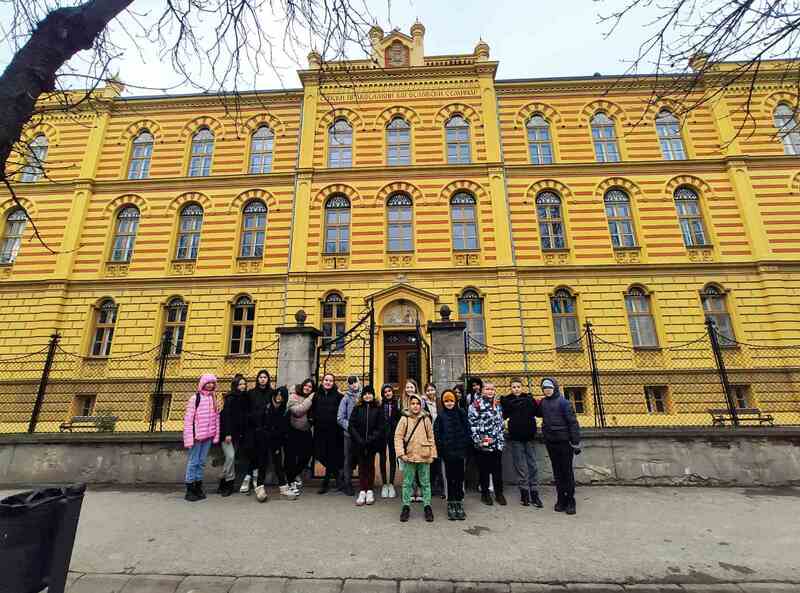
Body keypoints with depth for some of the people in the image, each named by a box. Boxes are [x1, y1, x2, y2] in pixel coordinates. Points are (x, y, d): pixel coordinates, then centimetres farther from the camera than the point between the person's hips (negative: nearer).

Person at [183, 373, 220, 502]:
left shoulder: (213, 398, 8)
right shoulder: (195, 398, -9)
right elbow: (188, 419, -10)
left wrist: (216, 435, 6)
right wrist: (189, 438, -14)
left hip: (208, 436, 5)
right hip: (197, 435, -5)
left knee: (202, 462, 12)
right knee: (193, 462, 3)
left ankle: (198, 487, 22)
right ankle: (189, 490, 14)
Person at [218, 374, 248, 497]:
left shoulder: (244, 398, 7)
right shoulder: (230, 398, -11)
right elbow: (226, 416, -15)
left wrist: (242, 433, 8)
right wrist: (227, 434, -20)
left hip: (237, 433, 7)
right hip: (227, 432, -6)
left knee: (235, 457, 5)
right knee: (230, 456, -12)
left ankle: (224, 484, 17)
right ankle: (228, 483, 3)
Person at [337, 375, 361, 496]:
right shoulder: (346, 399, -1)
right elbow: (340, 418, -2)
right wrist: (350, 427, -12)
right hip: (349, 434, -1)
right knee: (349, 460, 7)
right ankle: (347, 485, 22)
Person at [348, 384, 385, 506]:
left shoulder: (378, 408, 0)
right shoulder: (357, 408, 2)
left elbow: (380, 427, -4)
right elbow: (351, 425, -2)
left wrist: (370, 440, -13)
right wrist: (359, 440, -11)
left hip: (372, 444, -1)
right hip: (359, 443, 1)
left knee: (370, 466, 8)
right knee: (362, 466, 5)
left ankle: (370, 491, 19)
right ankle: (362, 492, 12)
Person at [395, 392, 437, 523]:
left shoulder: (426, 419, 0)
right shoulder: (404, 419, -4)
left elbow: (431, 438, 5)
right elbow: (398, 436, -4)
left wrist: (432, 454, 3)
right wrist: (401, 453, -11)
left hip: (424, 457, 1)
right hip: (409, 457, -1)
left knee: (425, 483, 11)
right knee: (407, 483, 10)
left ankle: (427, 506, 25)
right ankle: (406, 507, 24)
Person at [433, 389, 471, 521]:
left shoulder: (461, 413, 2)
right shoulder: (441, 416, 1)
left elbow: (468, 430, 2)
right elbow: (436, 433, 0)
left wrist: (467, 445, -4)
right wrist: (440, 448, -6)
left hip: (460, 450, 1)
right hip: (447, 452, -1)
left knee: (459, 477, 7)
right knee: (450, 478, 6)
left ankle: (459, 503, 19)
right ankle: (451, 504, 17)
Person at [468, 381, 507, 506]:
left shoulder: (497, 405, 11)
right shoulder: (476, 404, -8)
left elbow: (500, 424, 16)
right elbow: (472, 423, -11)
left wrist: (501, 440, 11)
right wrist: (478, 440, -14)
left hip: (497, 444, 4)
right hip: (483, 444, -4)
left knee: (498, 469, 11)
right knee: (484, 469, 8)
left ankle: (499, 493, 26)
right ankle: (485, 493, 23)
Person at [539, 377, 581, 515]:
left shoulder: (563, 402, -11)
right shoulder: (542, 403, 5)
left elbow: (572, 422, -12)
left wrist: (576, 442, -13)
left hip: (564, 441, -5)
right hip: (550, 442, 5)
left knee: (567, 471, 4)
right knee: (557, 472, 12)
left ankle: (570, 501, 16)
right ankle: (561, 499, 23)